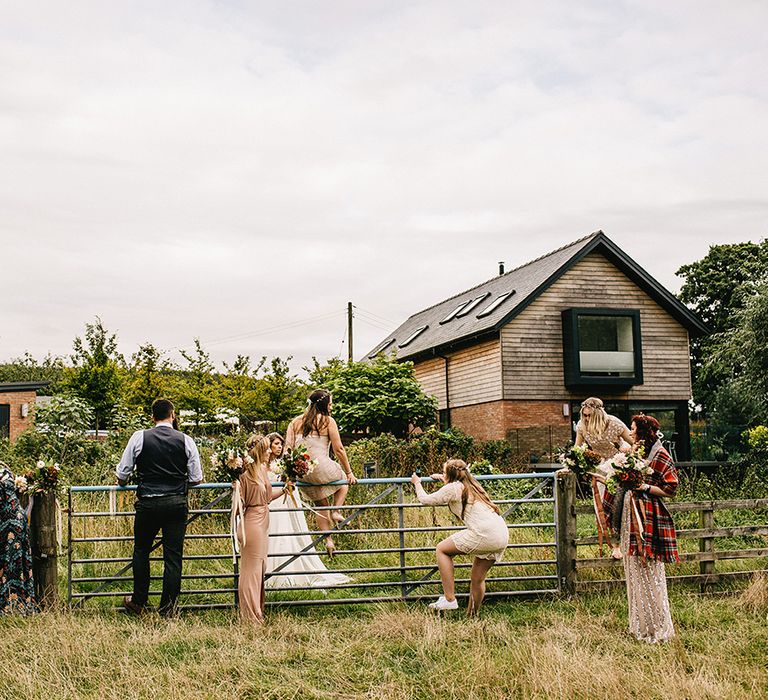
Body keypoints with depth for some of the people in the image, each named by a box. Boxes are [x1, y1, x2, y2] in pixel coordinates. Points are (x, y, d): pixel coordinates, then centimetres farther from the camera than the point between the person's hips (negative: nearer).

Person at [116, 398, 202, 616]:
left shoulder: (139, 437, -2)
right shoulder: (186, 441, 0)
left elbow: (122, 474, 1)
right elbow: (196, 478, 3)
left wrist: (123, 482, 24)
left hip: (147, 503, 0)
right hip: (177, 504, 0)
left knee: (141, 550, 18)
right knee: (173, 555, 6)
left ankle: (138, 602, 25)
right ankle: (167, 608, 10)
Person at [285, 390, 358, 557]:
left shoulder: (295, 422, 10)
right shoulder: (328, 421, -3)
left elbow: (288, 447, 3)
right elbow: (339, 449, -4)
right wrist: (349, 472, 4)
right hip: (321, 468, -4)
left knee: (320, 505, 22)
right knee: (344, 480, 28)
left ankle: (328, 540, 15)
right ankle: (336, 511, 8)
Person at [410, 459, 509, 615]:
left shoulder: (453, 488, 2)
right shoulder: (471, 485, 24)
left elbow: (425, 500, 11)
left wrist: (417, 483, 28)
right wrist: (443, 479, 59)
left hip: (485, 535, -8)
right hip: (502, 536, 8)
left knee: (442, 549, 9)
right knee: (477, 579, 20)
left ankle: (449, 599, 4)